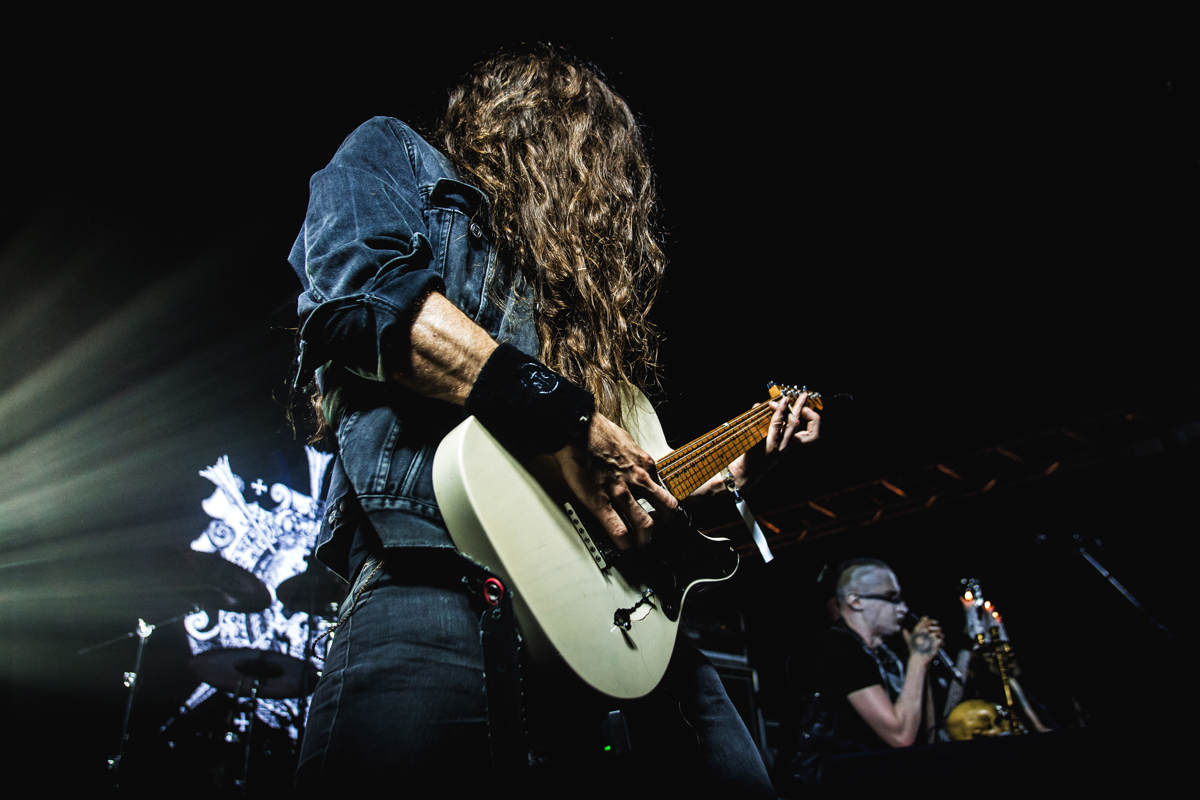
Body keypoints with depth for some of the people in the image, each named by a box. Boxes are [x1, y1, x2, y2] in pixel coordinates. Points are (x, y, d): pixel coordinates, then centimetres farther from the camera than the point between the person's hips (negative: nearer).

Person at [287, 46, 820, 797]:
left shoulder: (579, 277, 31)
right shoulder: (396, 157, 17)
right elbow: (360, 289, -8)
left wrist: (739, 466, 31)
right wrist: (562, 414, -13)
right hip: (440, 558, -6)